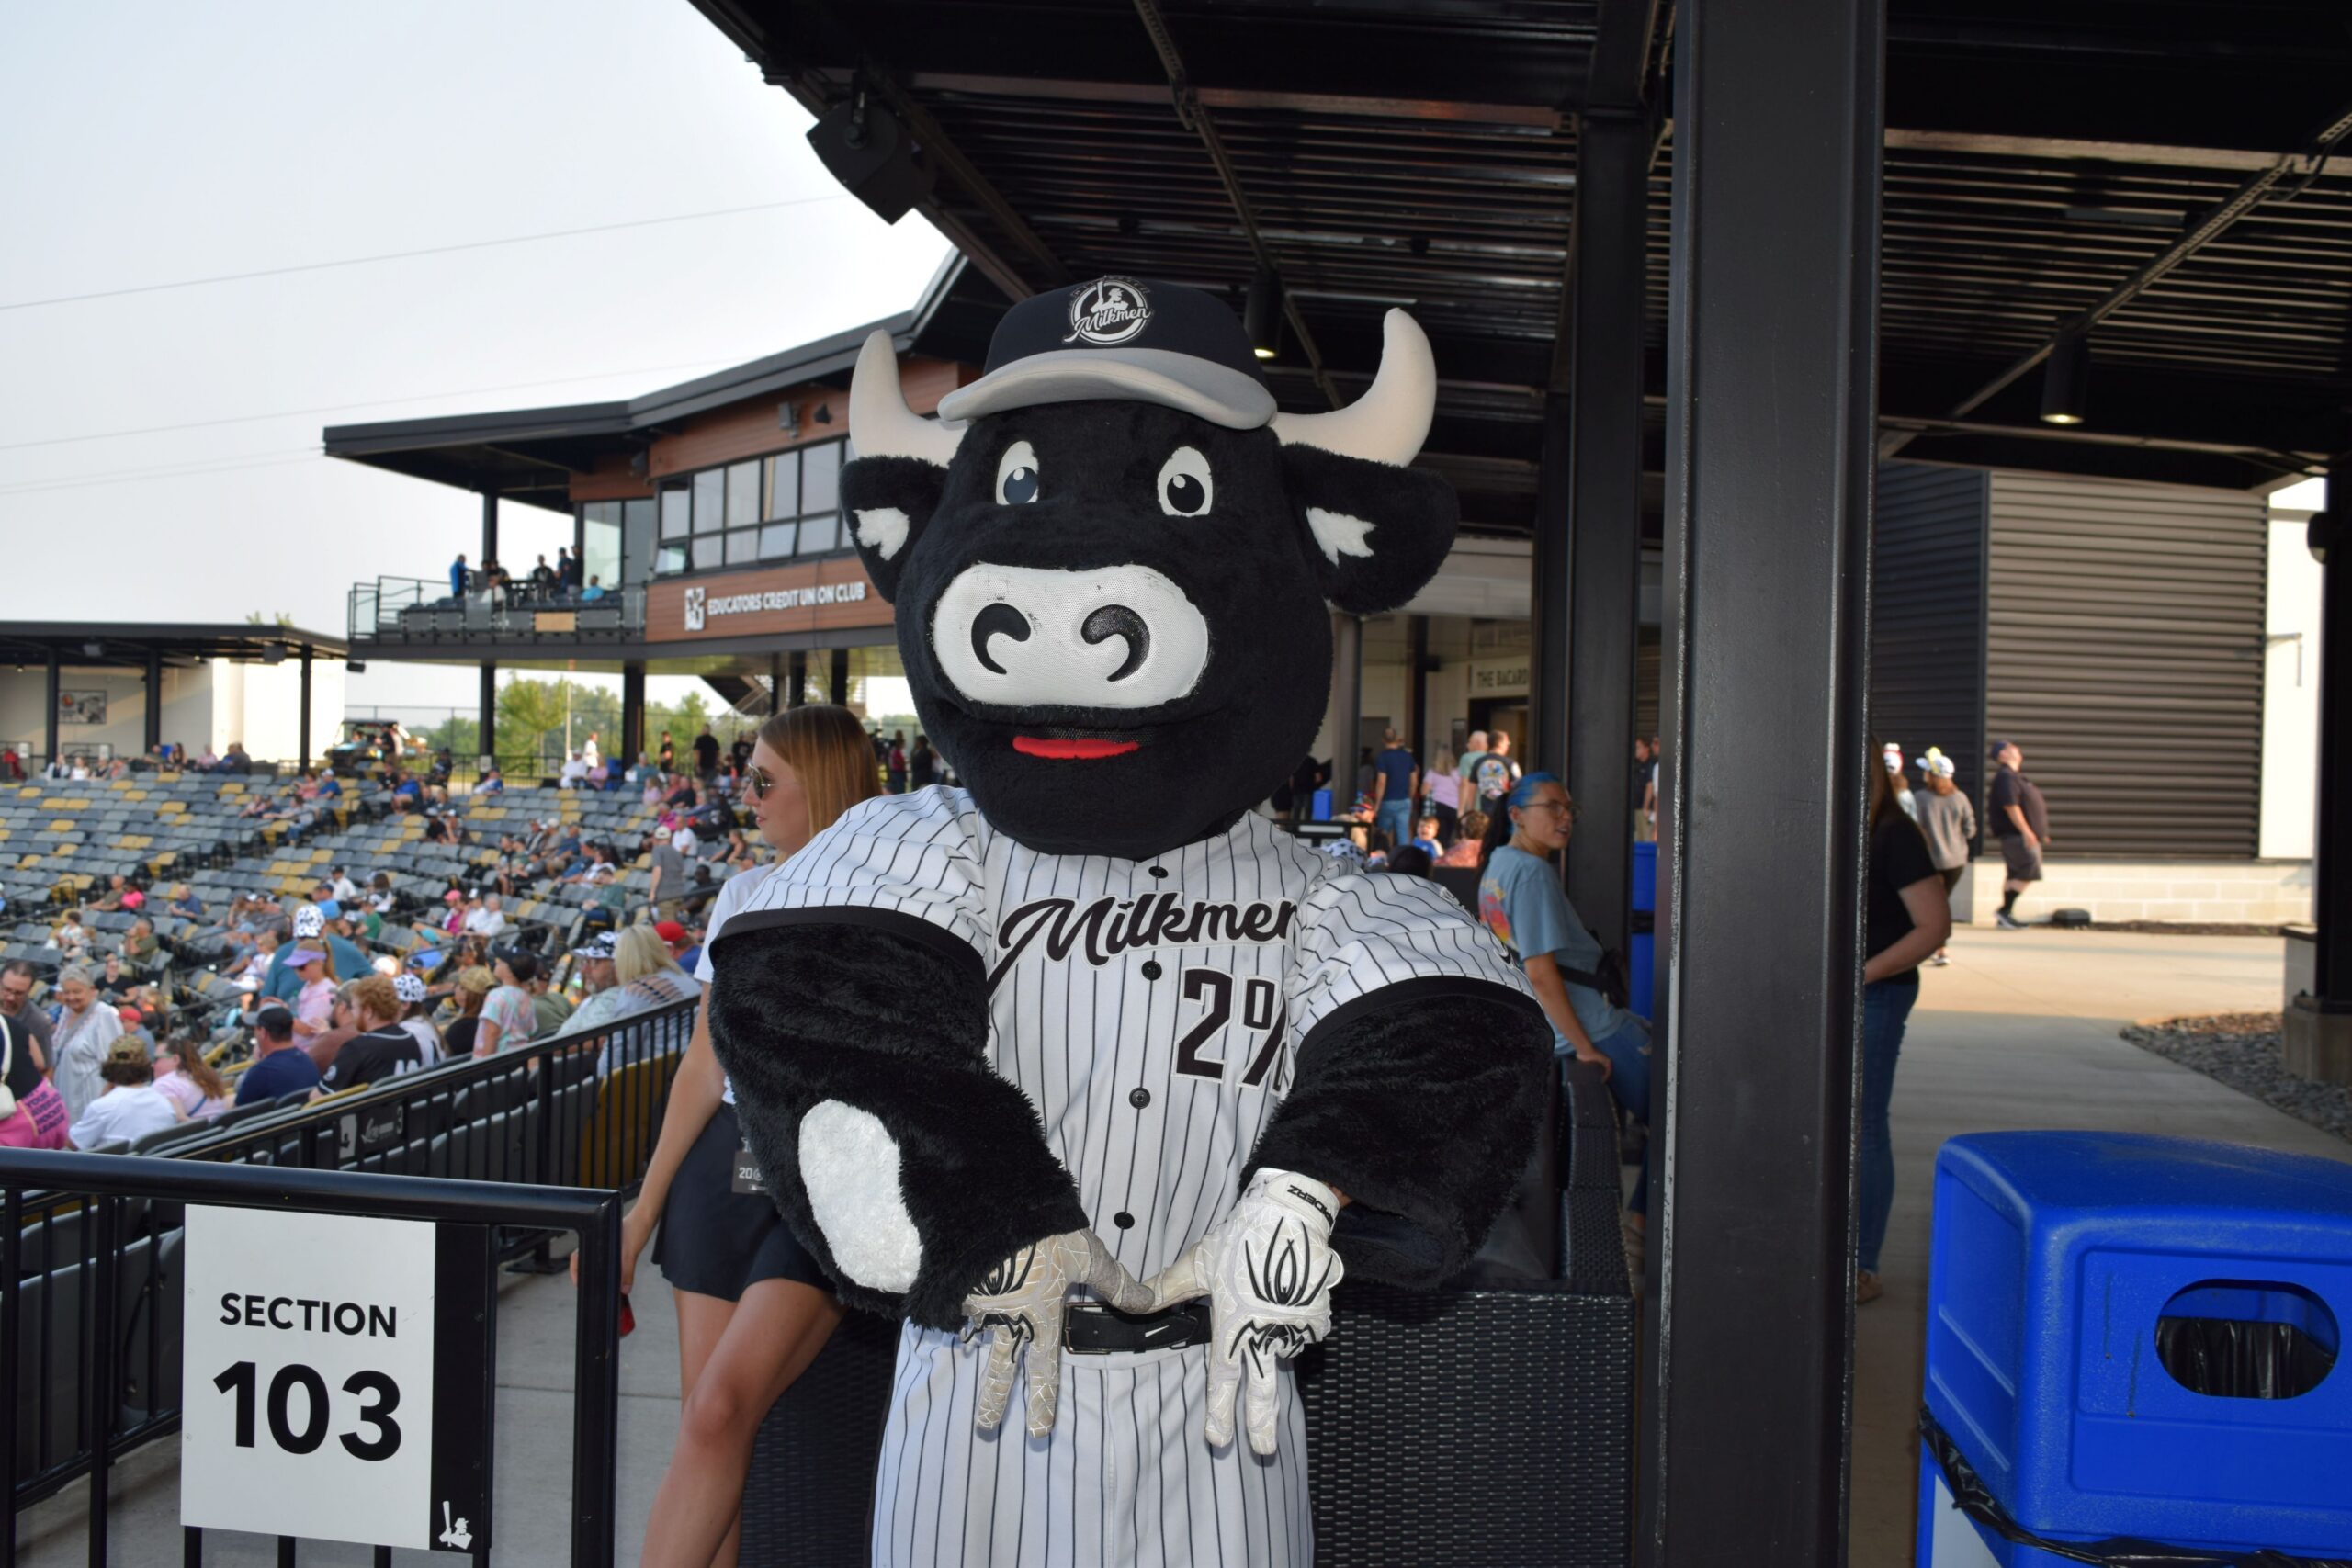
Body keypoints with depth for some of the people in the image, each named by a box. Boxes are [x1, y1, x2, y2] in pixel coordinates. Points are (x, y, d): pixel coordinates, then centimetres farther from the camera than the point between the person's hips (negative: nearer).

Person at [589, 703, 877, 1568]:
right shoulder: (744, 895, 12)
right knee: (705, 1421, 3)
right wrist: (645, 1208, 14)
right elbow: (704, 1064, 15)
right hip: (726, 1163, 5)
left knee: (722, 1409, -19)